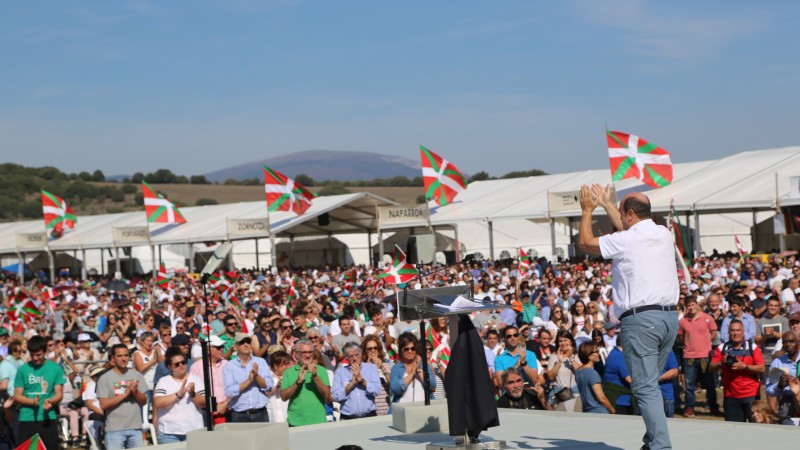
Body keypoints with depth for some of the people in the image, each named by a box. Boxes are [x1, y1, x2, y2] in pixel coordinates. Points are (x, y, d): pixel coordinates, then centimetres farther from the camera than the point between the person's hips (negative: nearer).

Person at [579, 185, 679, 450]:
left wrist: (587, 210, 22)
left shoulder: (625, 241, -7)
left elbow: (585, 242, 8)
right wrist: (606, 204, 42)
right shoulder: (664, 235, 12)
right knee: (651, 384, 15)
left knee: (646, 387, -7)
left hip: (640, 319, -7)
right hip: (670, 317, 7)